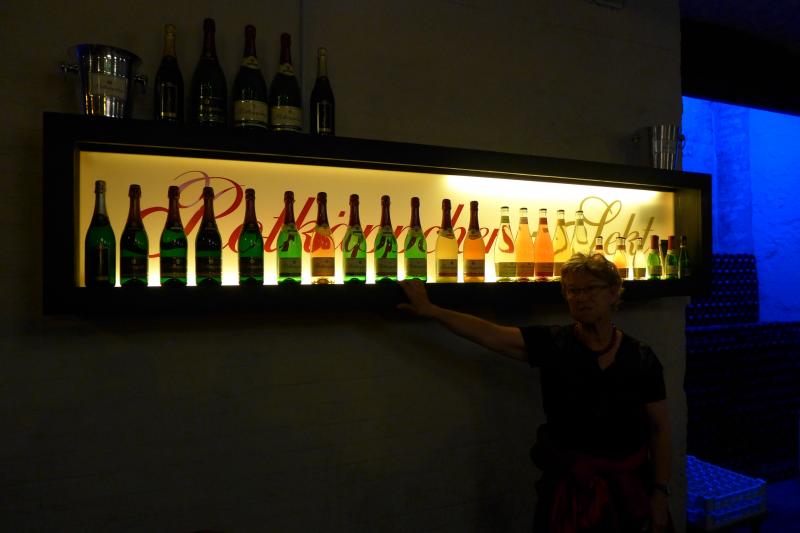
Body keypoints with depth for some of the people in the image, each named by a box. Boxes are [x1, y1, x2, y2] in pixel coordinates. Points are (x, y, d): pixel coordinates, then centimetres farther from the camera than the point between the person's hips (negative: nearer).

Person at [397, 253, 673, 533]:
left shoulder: (642, 358, -4)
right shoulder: (552, 343, -9)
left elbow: (659, 429, 1)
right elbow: (490, 333, -20)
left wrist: (660, 491, -3)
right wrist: (431, 310, -30)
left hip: (631, 485, 2)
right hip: (571, 485, -1)